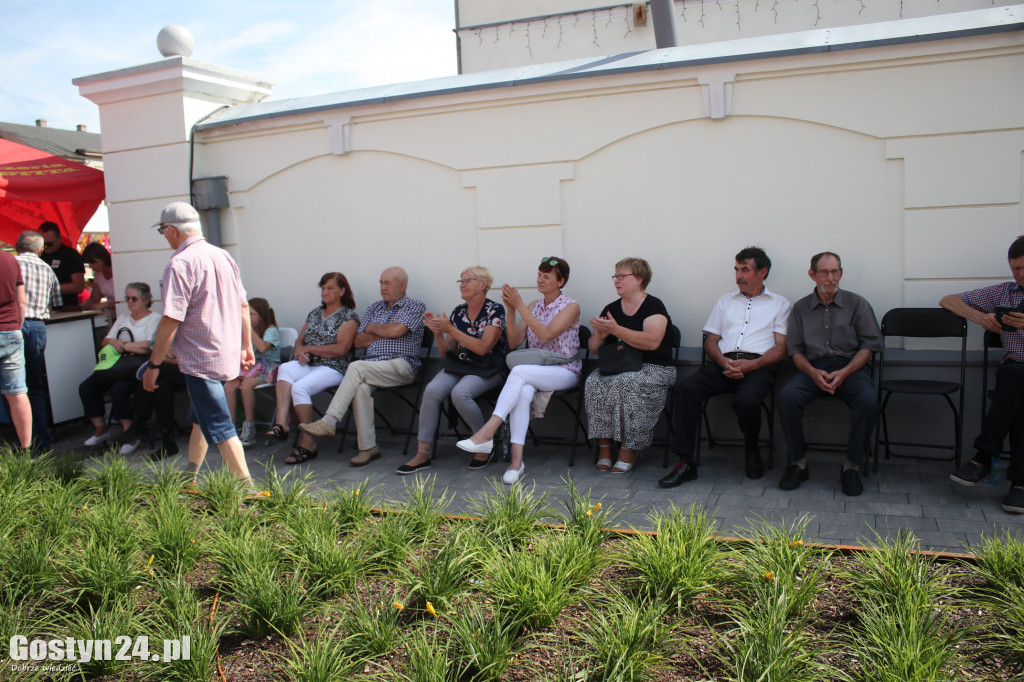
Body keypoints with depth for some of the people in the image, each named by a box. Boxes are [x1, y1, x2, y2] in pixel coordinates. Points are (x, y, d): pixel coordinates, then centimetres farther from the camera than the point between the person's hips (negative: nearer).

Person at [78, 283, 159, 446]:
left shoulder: (154, 319, 1)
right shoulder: (123, 318, 25)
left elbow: (150, 347, -13)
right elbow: (105, 341, 23)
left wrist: (124, 346, -7)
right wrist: (113, 342, -1)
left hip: (138, 366, -8)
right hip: (117, 365, 8)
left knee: (119, 388, -32)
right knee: (86, 387, -10)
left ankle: (129, 431, -20)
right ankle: (100, 428, 1)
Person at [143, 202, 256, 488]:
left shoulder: (179, 264, -17)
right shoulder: (222, 256, 7)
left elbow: (171, 320, -20)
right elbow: (243, 305, 12)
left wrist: (153, 364, -11)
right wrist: (247, 346, 20)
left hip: (200, 360, -9)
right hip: (228, 354, 9)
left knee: (219, 427, -3)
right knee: (200, 417, 22)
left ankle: (248, 488, -3)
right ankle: (188, 476, 36)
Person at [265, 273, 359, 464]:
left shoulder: (348, 316, 0)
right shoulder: (315, 313, 22)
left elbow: (341, 349, -11)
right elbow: (299, 340, 20)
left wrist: (309, 349, -6)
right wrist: (300, 352, -5)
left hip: (333, 368, -6)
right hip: (307, 364, 6)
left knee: (299, 387, -31)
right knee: (285, 369, -27)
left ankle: (308, 443, -25)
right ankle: (281, 423, -39)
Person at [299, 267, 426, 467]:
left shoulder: (416, 307, 6)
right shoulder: (374, 308, 25)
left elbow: (396, 330, -12)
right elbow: (359, 341, 15)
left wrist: (373, 328, 6)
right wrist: (385, 333, 2)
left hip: (400, 365, -5)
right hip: (371, 366, 5)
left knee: (357, 367, -30)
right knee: (361, 387, -31)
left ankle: (329, 422, -29)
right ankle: (368, 447, -24)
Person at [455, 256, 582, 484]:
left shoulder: (571, 307, -4)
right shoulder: (534, 306, 13)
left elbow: (546, 335, -20)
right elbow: (514, 342, 7)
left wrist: (520, 306, -20)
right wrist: (511, 311, -6)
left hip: (565, 372, -4)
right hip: (534, 372, 4)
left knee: (519, 372, -34)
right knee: (523, 392, -34)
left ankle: (487, 433, -40)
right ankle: (517, 459, -37)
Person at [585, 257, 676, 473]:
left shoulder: (653, 306, -2)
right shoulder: (611, 309, 16)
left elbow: (652, 342, -20)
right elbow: (594, 349, 17)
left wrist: (615, 329, -21)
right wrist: (599, 335, -6)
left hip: (653, 368, -5)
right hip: (616, 367, 5)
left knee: (625, 383, -35)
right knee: (594, 383, -26)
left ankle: (629, 450, -23)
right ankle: (604, 448, -22)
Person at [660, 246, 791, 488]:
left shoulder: (779, 304, 16)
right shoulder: (725, 301, 26)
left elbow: (782, 348, 5)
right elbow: (710, 341, 18)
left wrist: (751, 364, -14)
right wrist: (724, 362, -5)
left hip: (758, 366, -3)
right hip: (724, 363, 3)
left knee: (746, 400, -36)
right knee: (684, 388, -27)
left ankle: (751, 450, -1)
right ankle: (685, 462, -25)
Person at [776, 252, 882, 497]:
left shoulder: (857, 304, 9)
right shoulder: (801, 308, 13)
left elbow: (869, 344, 4)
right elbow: (794, 349, 10)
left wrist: (844, 372, -12)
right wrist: (813, 372, -11)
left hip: (850, 366, -1)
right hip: (814, 368, 1)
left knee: (868, 400, -33)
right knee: (787, 396, -30)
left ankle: (851, 466, -15)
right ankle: (798, 462, -14)